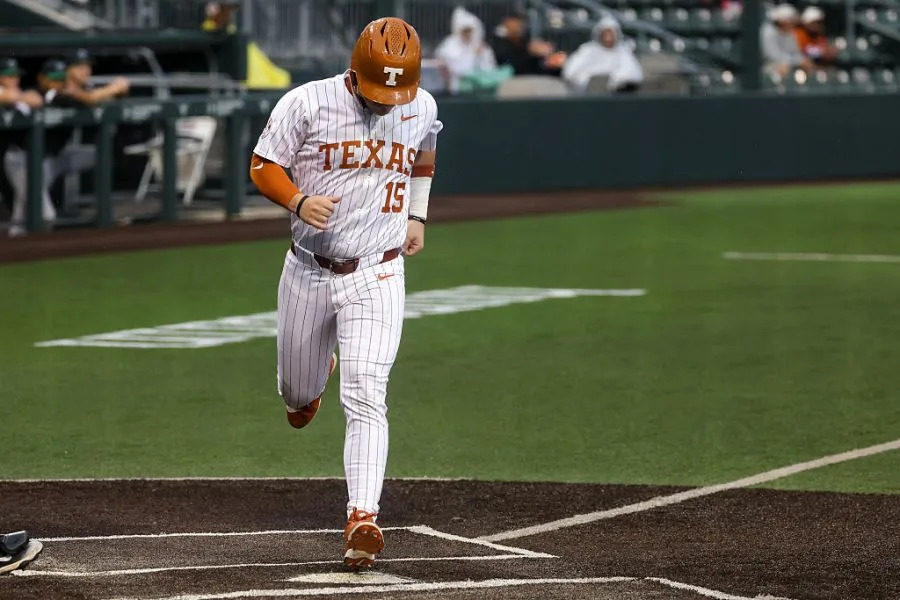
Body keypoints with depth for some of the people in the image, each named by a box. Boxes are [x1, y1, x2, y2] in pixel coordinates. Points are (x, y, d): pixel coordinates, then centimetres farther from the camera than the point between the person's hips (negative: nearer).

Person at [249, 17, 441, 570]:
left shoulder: (422, 108, -1)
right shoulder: (307, 103, -12)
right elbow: (263, 165, -7)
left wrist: (417, 215, 18)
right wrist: (298, 201, -25)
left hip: (376, 278, -1)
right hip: (309, 272, 1)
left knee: (366, 400, -15)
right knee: (298, 395, 17)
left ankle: (363, 519, -21)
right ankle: (316, 376, 55)